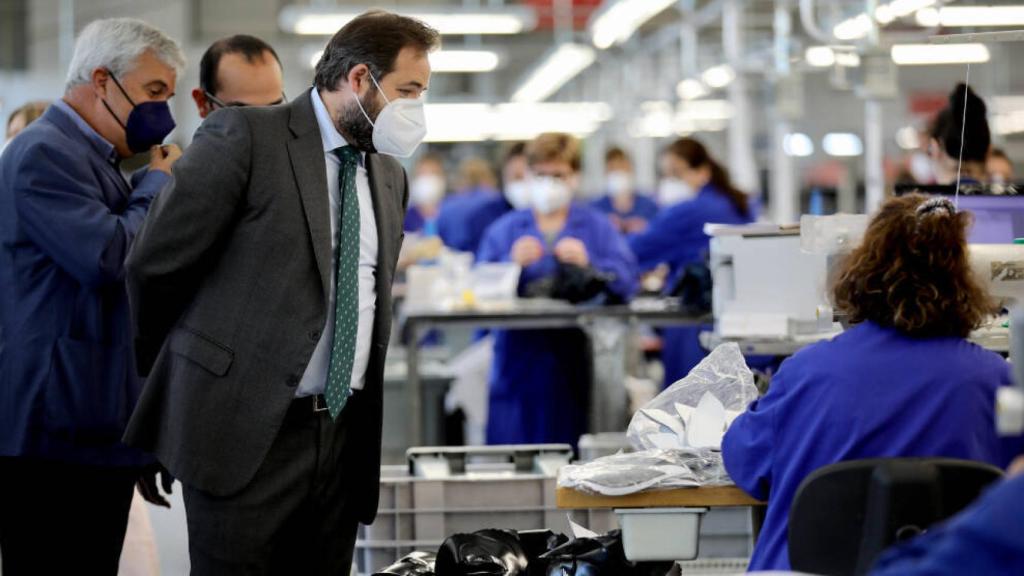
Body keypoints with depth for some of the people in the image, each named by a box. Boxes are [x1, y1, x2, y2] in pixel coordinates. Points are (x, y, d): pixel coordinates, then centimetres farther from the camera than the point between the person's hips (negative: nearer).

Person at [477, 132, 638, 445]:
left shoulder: (598, 226, 14)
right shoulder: (502, 230, 15)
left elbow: (627, 279, -2)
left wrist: (588, 263, -16)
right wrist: (512, 264, -14)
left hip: (576, 357, 0)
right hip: (520, 358, 1)